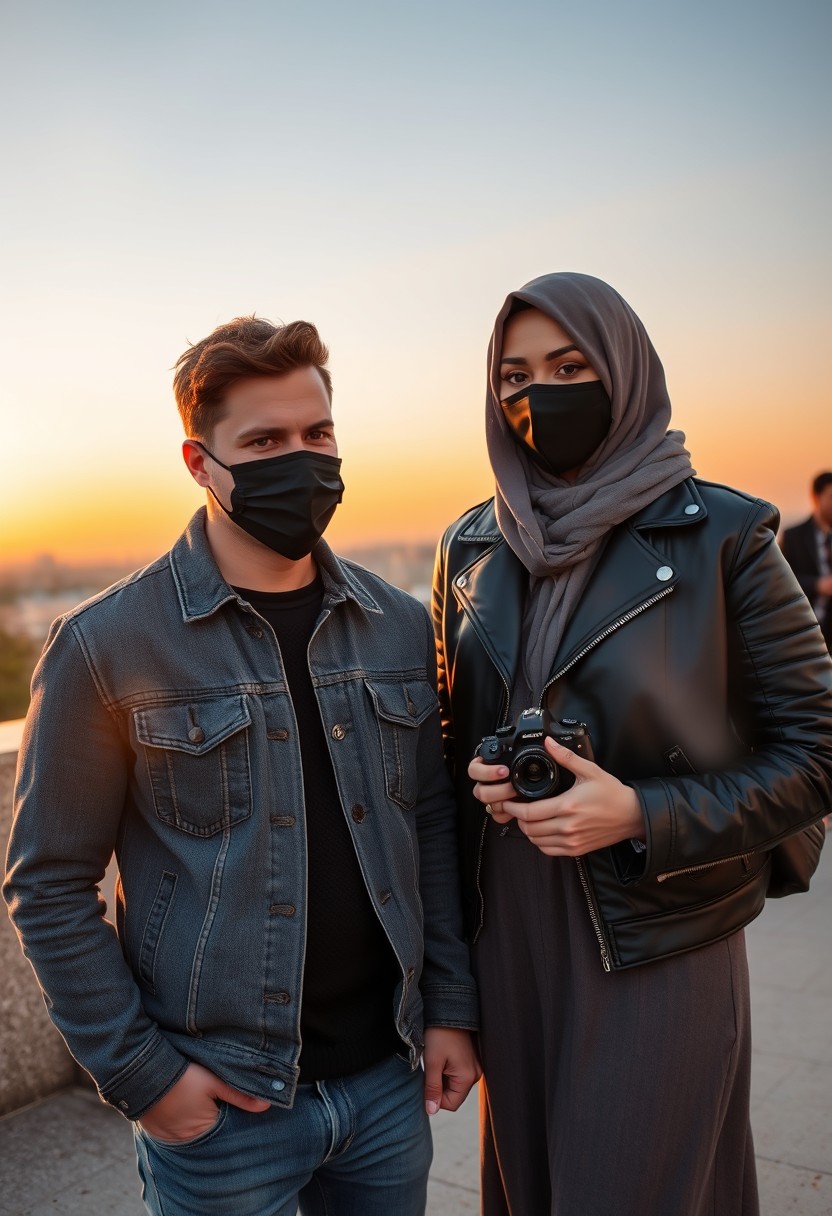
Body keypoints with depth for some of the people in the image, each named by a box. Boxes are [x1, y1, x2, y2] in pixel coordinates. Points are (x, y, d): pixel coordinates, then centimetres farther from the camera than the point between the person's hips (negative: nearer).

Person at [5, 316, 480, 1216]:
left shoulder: (398, 626, 1)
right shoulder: (106, 645, -12)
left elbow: (431, 828, 7)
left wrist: (450, 1005, 3)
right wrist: (137, 1074, -10)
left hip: (388, 1078, 4)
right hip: (219, 1107, -4)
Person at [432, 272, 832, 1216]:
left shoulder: (720, 536, -10)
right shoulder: (471, 548, 4)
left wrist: (643, 817, -20)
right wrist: (473, 773, -6)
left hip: (657, 948, -4)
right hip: (507, 932, 5)